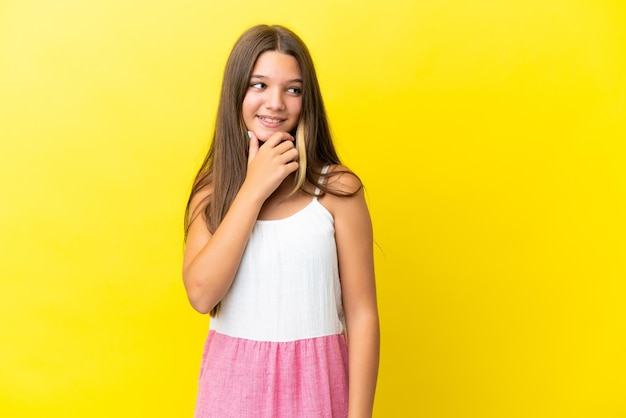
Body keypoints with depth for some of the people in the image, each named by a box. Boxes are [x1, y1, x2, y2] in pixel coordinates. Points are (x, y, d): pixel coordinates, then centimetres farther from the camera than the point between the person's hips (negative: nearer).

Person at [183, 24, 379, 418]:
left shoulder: (337, 189, -10)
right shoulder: (212, 189, 0)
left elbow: (362, 315, -9)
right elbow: (201, 294, -14)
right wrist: (253, 190, -15)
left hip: (313, 382, -2)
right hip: (232, 381, 3)